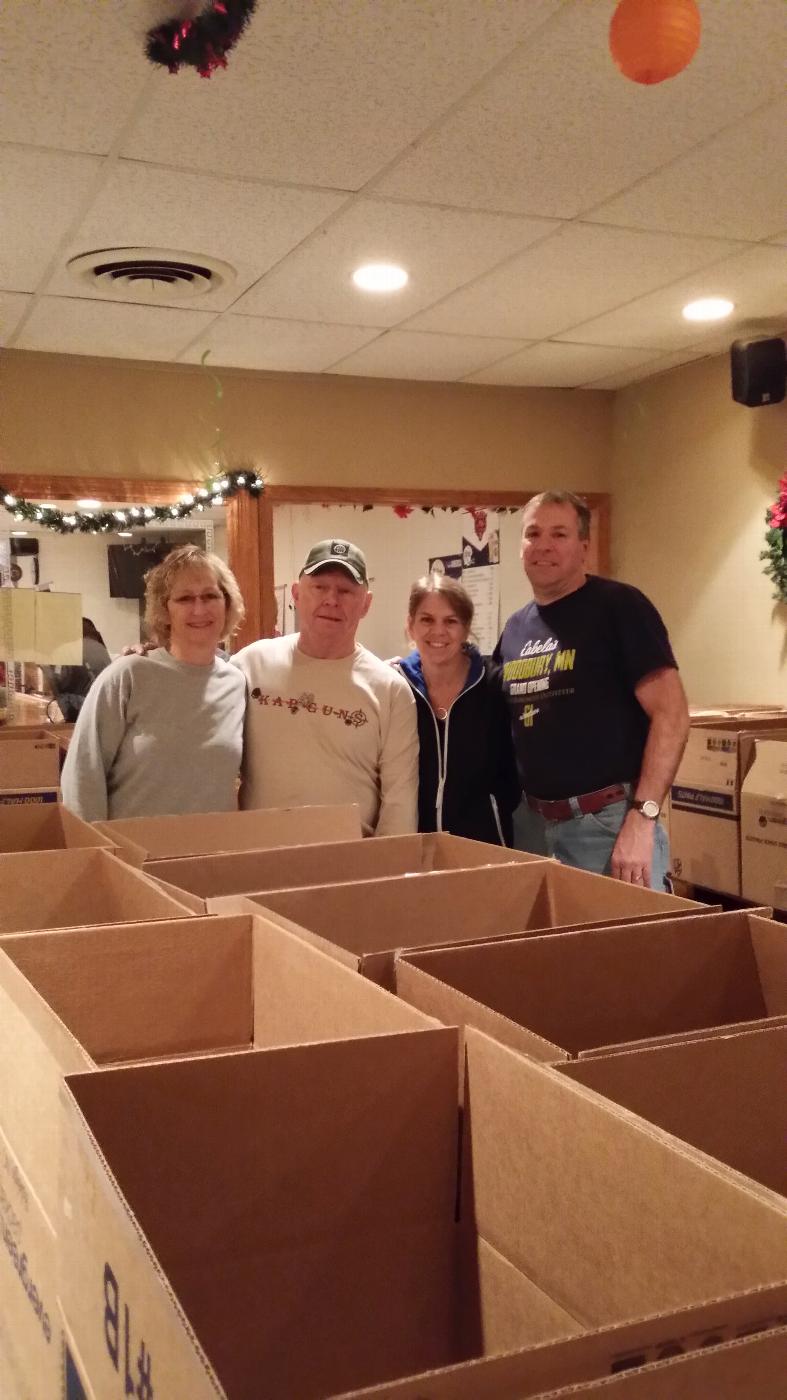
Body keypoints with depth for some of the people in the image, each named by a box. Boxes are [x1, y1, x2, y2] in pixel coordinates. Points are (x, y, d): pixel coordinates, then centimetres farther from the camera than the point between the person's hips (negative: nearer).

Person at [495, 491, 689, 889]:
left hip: (609, 821, -6)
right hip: (537, 824, 6)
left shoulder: (618, 606, -8)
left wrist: (642, 817, -22)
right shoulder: (515, 629, 11)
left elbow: (671, 713, -15)